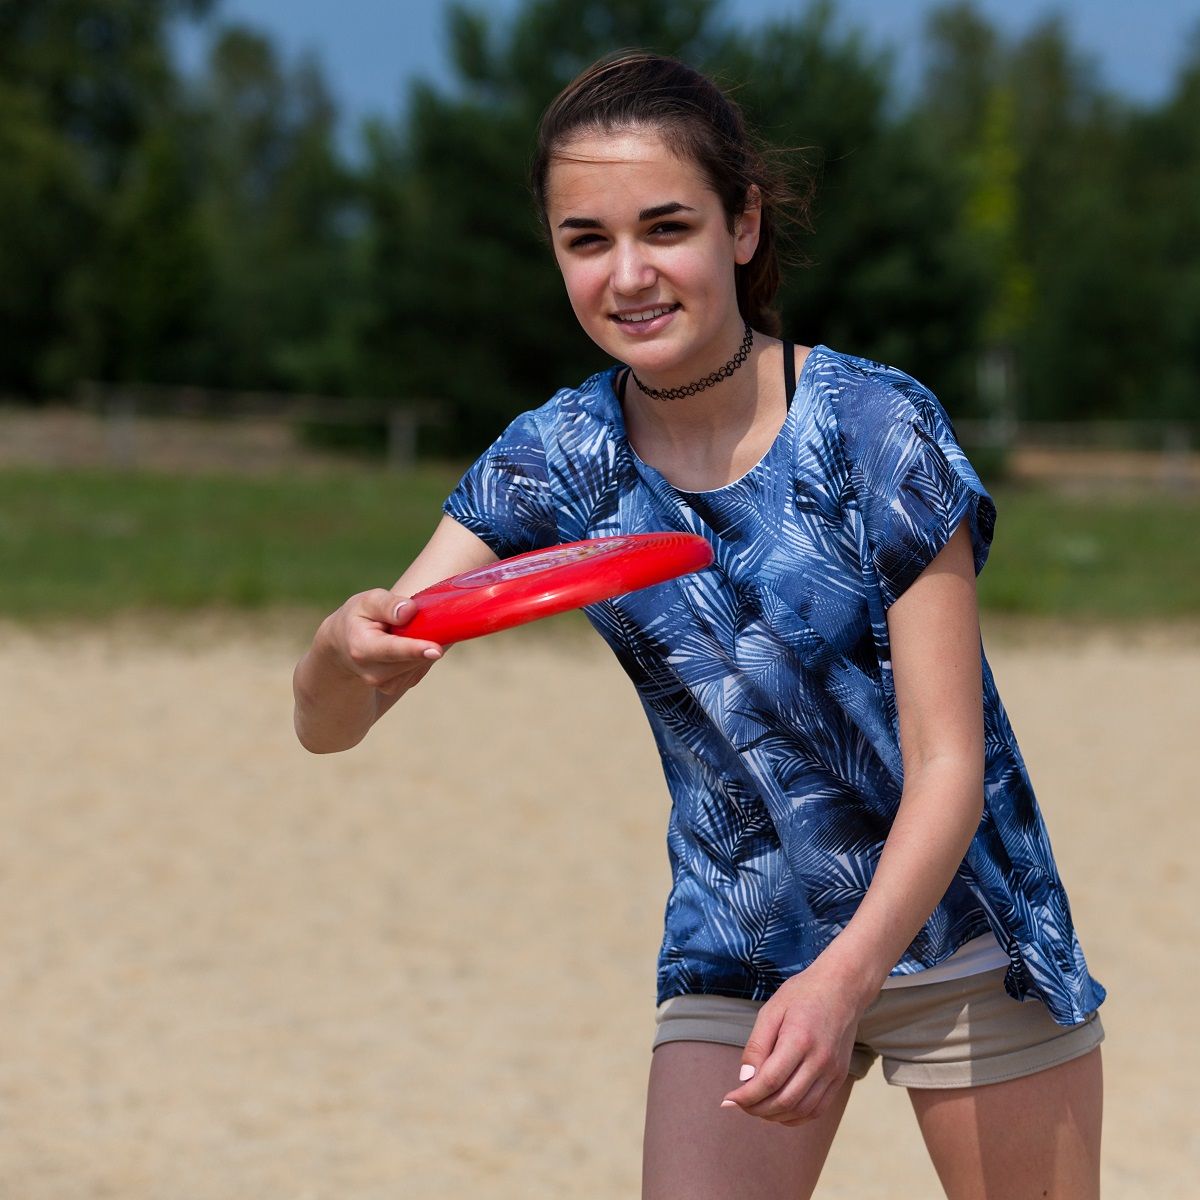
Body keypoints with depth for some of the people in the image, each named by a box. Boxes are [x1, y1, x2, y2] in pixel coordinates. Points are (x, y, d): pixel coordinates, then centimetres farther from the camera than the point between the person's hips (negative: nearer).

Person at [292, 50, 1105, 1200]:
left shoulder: (877, 427, -18)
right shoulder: (561, 460, -9)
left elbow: (948, 763, -17)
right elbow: (326, 722, -13)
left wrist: (846, 976, -33)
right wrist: (346, 646, -37)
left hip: (954, 930, -2)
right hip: (732, 961, 2)